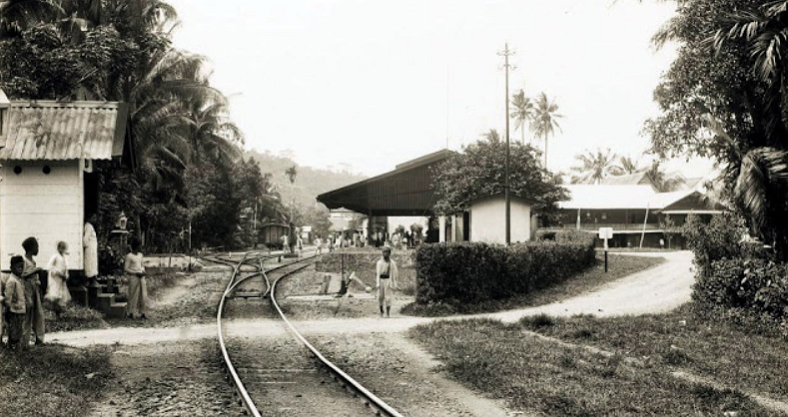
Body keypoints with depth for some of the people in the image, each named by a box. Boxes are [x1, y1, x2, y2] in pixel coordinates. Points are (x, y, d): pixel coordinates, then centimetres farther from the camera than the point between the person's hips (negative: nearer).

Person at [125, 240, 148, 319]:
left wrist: (143, 271, 2)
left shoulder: (140, 255, 14)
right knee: (133, 295, -2)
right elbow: (126, 269, -8)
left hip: (141, 277, 6)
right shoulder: (129, 256, -7)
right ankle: (129, 313, 11)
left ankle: (142, 313, 7)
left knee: (143, 295, 2)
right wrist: (136, 273, -15)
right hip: (133, 277, -6)